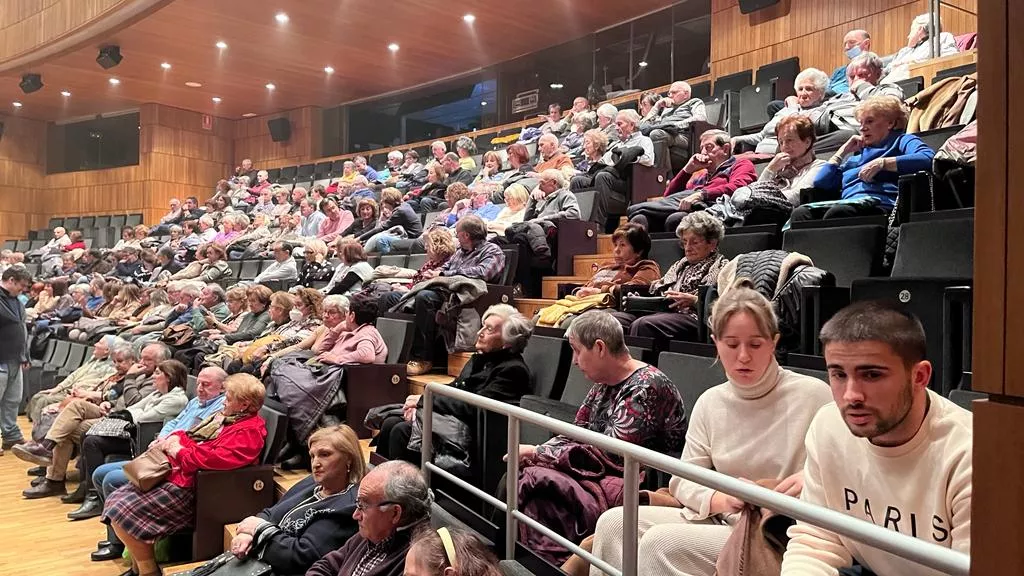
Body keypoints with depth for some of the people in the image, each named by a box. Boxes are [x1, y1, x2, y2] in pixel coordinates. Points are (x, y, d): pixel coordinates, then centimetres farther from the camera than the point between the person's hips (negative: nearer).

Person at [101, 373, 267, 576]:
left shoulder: (248, 431, -18)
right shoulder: (228, 417, 15)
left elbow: (217, 458, -29)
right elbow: (193, 436, 23)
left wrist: (180, 452, -15)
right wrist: (174, 439, 1)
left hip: (188, 486, -11)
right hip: (175, 472, 11)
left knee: (121, 514, -13)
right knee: (115, 500, 8)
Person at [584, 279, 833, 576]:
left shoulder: (814, 396, -9)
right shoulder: (710, 403, 5)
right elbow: (684, 480, 4)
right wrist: (720, 500, -17)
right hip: (721, 522, 5)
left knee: (661, 543, -25)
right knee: (614, 523, -12)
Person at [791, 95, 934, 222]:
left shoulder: (901, 141, 21)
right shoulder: (856, 155, 37)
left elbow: (927, 158, -3)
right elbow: (820, 182, 27)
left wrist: (882, 163, -8)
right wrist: (843, 151, 30)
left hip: (880, 203, -5)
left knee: (836, 213, -40)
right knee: (801, 213, -28)